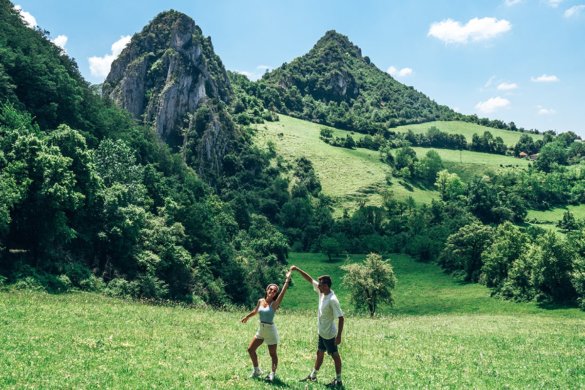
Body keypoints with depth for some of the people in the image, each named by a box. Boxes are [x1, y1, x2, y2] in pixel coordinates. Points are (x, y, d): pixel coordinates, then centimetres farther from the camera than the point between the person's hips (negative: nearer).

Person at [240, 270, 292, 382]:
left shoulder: (274, 304, -14)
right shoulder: (260, 301, 0)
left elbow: (283, 293, -29)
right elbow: (255, 311, 20)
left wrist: (287, 280, -36)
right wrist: (247, 317, 34)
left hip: (270, 331, -5)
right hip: (260, 330, 6)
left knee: (272, 354, 5)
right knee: (251, 349, 9)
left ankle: (273, 373, 22)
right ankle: (256, 370, 27)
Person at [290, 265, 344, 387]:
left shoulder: (332, 300, -28)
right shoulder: (322, 292, -4)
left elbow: (341, 317, -27)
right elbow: (310, 279, 5)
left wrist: (339, 336, -26)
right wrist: (297, 270, 0)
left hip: (329, 334, -9)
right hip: (322, 332, 9)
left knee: (335, 355, 5)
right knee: (320, 353, 21)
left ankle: (338, 380, 17)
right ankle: (313, 376, 36)